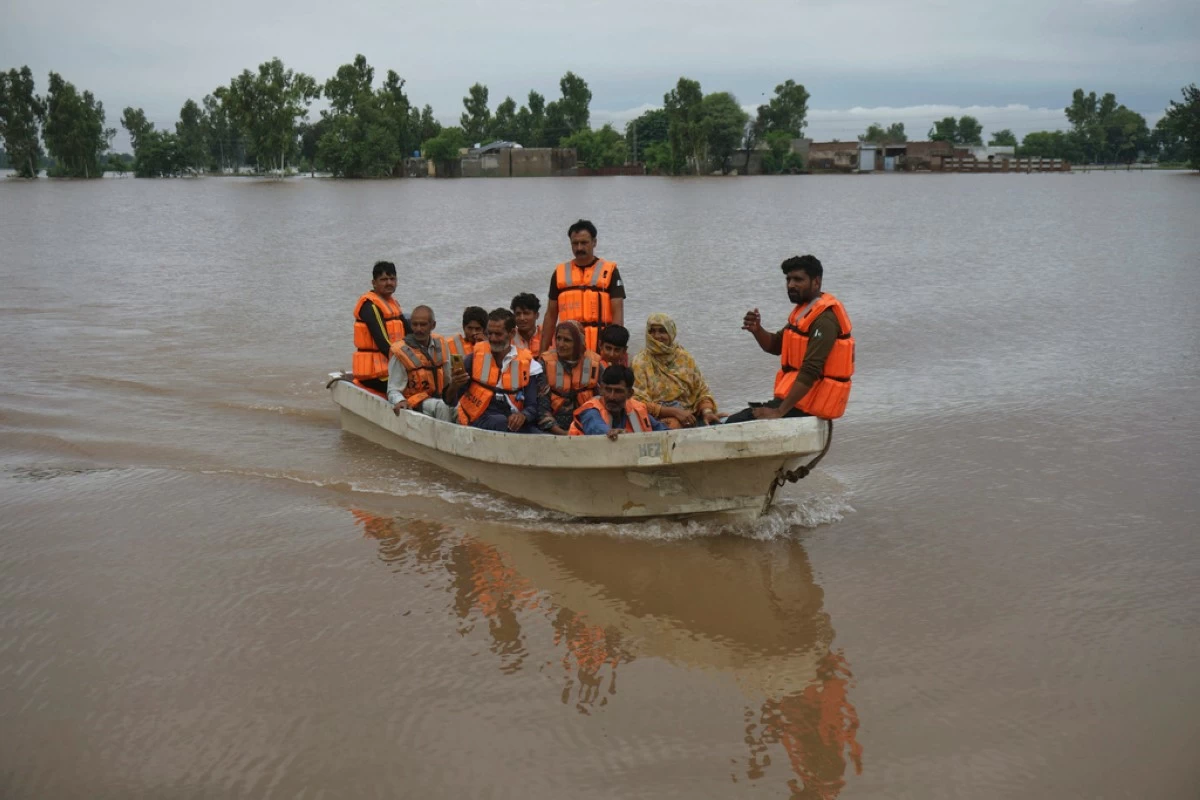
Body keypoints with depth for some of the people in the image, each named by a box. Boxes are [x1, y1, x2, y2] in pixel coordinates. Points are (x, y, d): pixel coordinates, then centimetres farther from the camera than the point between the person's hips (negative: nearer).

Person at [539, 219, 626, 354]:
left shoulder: (609, 272, 4)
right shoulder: (559, 273, 13)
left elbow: (618, 312, 0)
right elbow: (551, 315, 15)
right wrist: (543, 351, 10)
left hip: (600, 345, -2)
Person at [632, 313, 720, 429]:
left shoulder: (684, 358, 12)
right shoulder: (641, 362, 0)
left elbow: (701, 391, 13)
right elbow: (640, 404, -7)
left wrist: (707, 411, -9)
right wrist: (674, 412, -17)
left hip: (690, 417, 4)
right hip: (659, 419, -4)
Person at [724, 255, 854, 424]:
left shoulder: (825, 319, -20)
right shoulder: (805, 309, 13)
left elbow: (810, 372, -27)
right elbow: (775, 346, 19)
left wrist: (779, 411, -29)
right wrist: (757, 330, -4)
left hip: (807, 403, -10)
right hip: (799, 397, 10)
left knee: (735, 424, -17)